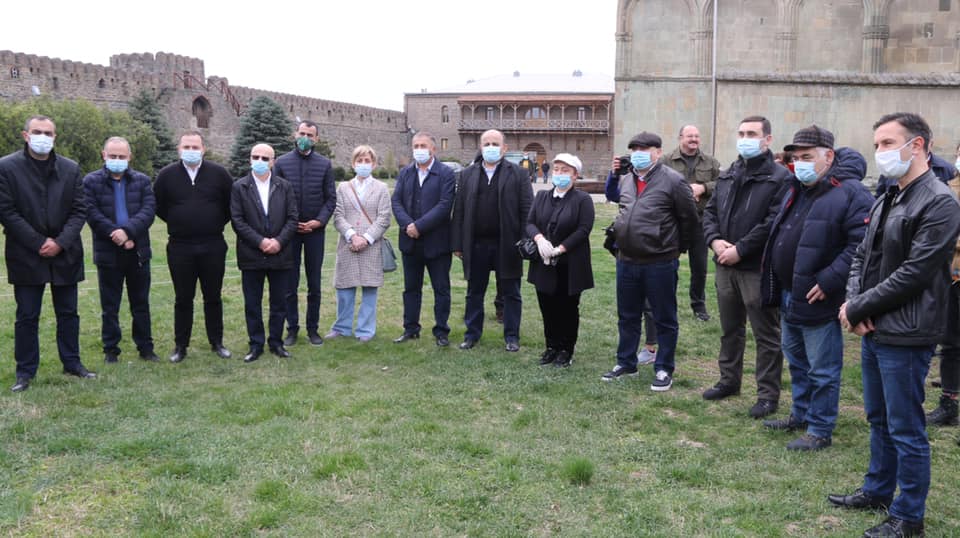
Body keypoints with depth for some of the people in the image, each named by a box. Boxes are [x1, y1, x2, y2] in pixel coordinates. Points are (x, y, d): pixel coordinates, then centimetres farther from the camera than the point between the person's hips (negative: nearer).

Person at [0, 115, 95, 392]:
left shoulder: (70, 169, 4)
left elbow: (79, 210, 3)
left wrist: (60, 242, -10)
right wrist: (39, 243, -13)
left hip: (65, 254, 3)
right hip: (26, 255, -2)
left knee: (68, 312, 11)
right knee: (27, 316, 5)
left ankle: (72, 362, 22)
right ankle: (25, 371, 14)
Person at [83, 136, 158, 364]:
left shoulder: (142, 181, 6)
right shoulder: (91, 181, 1)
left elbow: (149, 210, -6)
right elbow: (92, 213, -9)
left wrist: (128, 230, -20)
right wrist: (116, 234, -18)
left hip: (138, 251, 2)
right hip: (108, 253, -1)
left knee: (141, 304, 10)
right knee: (109, 307, 7)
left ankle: (145, 347, 19)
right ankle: (111, 349, 17)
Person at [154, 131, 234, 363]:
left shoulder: (219, 173, -2)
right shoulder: (167, 175, -1)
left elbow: (231, 204, 8)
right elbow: (158, 206, 10)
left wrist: (217, 223, 8)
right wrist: (178, 223, 9)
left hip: (213, 246, 0)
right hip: (179, 248, 0)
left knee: (213, 298, 9)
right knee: (182, 299, 7)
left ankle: (217, 343, 20)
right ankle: (180, 346, 17)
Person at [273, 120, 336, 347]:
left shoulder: (325, 164, 4)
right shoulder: (282, 162, 2)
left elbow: (331, 198, 3)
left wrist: (318, 221, -11)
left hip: (315, 230, 0)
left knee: (314, 285, 6)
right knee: (290, 284, 4)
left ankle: (313, 328, 16)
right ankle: (292, 328, 14)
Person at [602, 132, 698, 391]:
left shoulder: (673, 180, -11)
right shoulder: (627, 180, 9)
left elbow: (689, 218, -5)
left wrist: (675, 247, 5)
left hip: (660, 263, -6)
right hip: (626, 261, 6)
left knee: (664, 319, 6)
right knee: (627, 317, 17)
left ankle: (664, 370, 17)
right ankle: (626, 363, 31)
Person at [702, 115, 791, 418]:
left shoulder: (780, 178, -9)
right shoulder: (727, 176, 15)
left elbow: (773, 222, -18)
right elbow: (710, 211, 14)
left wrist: (740, 249, -18)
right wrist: (715, 240, -5)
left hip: (759, 268, -7)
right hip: (725, 266, 7)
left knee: (766, 335, 2)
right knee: (730, 329, 19)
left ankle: (768, 394, 12)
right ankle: (729, 380, 33)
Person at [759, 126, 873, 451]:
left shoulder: (850, 194, -16)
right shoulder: (797, 190, 12)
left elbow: (862, 244, -25)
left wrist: (829, 281, -26)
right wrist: (775, 285, 14)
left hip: (817, 300, -9)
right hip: (789, 296, 9)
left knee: (822, 371, 3)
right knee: (797, 362, 22)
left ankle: (819, 430, 16)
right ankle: (801, 415, 38)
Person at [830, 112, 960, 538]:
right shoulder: (886, 200, 13)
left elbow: (913, 273, -19)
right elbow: (861, 257, 14)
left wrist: (857, 309, -13)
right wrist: (853, 302, -4)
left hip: (905, 336, -8)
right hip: (873, 329, 9)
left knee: (905, 429, 2)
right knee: (878, 419, 21)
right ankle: (878, 490, 37)